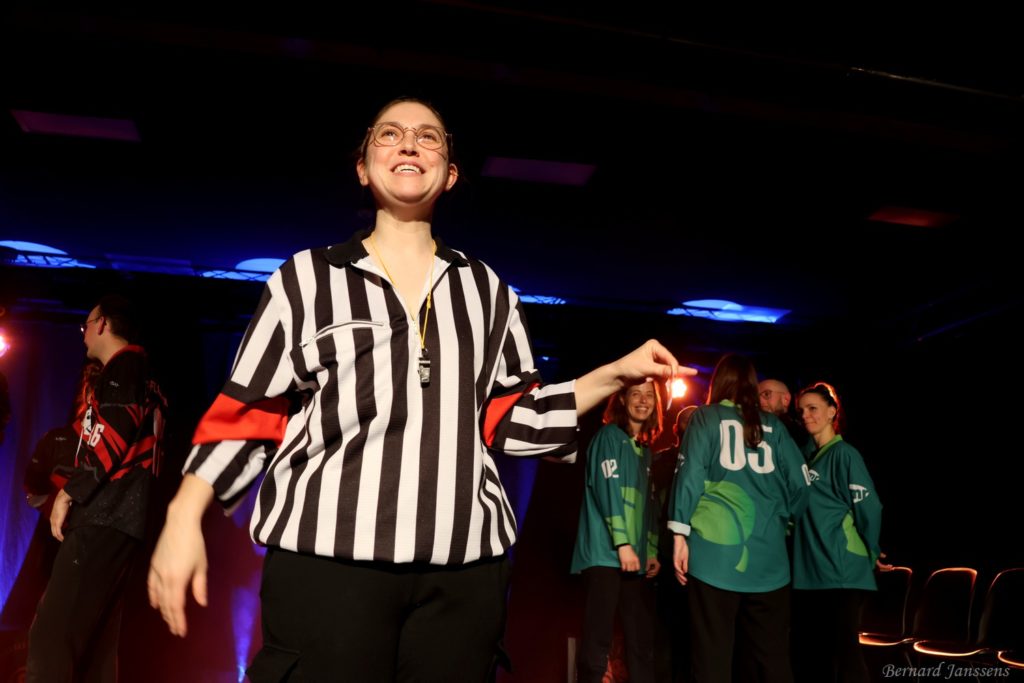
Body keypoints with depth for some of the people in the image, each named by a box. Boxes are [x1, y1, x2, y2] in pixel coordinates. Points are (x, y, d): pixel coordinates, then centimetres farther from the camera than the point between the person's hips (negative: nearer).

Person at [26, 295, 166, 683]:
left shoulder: (123, 366, -3)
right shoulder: (141, 377, 27)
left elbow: (113, 434, -18)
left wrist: (69, 492, -14)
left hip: (106, 518, -10)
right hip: (117, 518, 10)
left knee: (50, 636, -15)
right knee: (94, 638, 9)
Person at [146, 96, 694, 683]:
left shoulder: (486, 289, 13)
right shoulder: (308, 278, 6)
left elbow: (511, 419, 12)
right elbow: (244, 414, 5)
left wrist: (616, 374, 5)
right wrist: (184, 520, -3)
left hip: (464, 567, 3)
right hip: (326, 559, -2)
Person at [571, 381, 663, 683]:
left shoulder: (645, 448, 21)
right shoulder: (609, 435, -2)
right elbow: (606, 487, -13)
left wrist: (651, 550, 12)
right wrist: (622, 542, -19)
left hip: (636, 557, 7)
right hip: (605, 552, -7)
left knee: (642, 639, 6)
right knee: (597, 640, -7)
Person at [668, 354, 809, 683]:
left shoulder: (706, 417, 7)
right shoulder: (773, 425, 14)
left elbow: (691, 475, -3)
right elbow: (799, 485, 9)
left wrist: (680, 532, -3)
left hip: (716, 548, -3)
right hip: (768, 555, 3)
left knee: (713, 655, 1)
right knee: (773, 656, 10)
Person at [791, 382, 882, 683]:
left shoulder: (844, 454, -7)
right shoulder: (809, 457, 15)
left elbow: (869, 507, -11)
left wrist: (871, 554, -2)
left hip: (840, 569, -8)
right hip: (809, 571, 8)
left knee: (843, 650, -7)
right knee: (809, 652, 11)